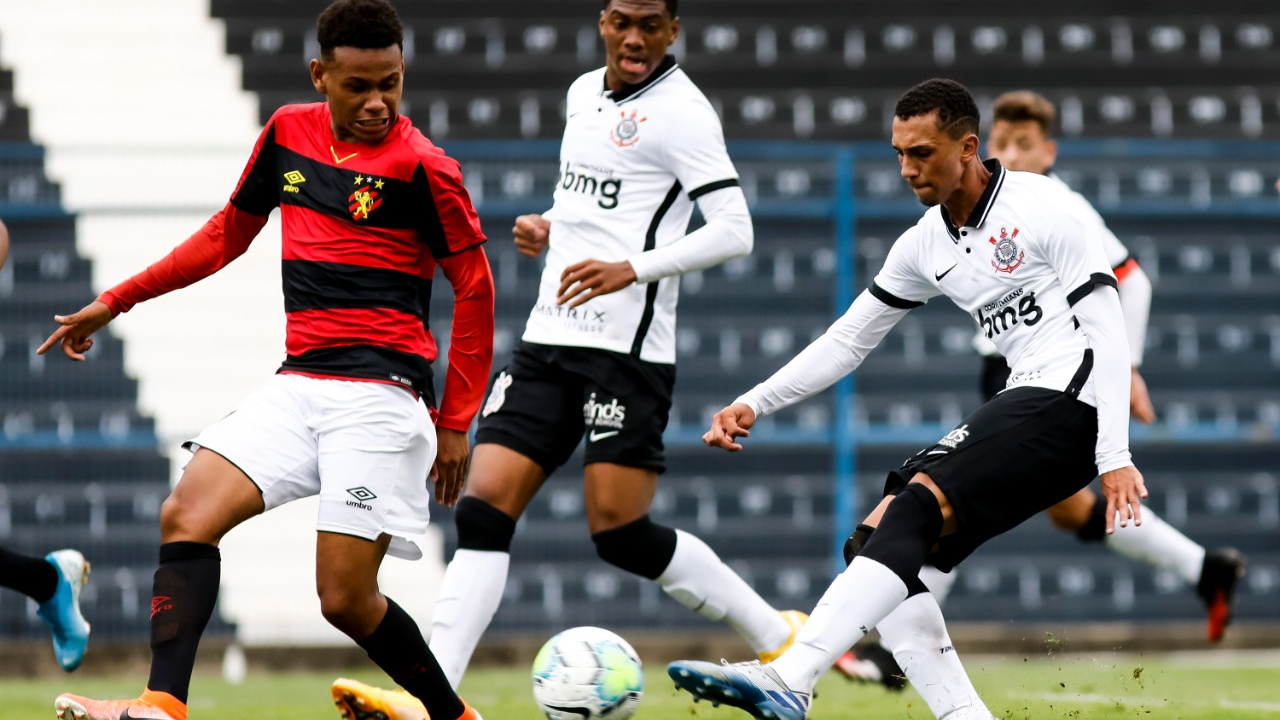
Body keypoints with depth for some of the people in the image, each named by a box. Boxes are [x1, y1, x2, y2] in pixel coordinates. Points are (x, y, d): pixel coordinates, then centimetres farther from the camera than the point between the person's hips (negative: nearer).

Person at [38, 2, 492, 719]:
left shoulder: (422, 166, -7)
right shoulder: (289, 134, 10)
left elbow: (474, 287, -2)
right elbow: (230, 232, 23)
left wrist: (456, 423, -3)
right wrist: (115, 302, 23)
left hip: (380, 392, -6)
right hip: (296, 385, 6)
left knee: (346, 597, -10)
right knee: (187, 516, -13)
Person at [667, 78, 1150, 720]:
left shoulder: (1040, 209, -7)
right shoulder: (925, 245, 15)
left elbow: (1108, 333, -10)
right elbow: (847, 341, 21)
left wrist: (1115, 456, -18)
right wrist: (753, 404, 10)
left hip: (1072, 402, -9)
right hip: (1021, 402, 9)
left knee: (911, 509, -24)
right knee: (874, 544, -3)